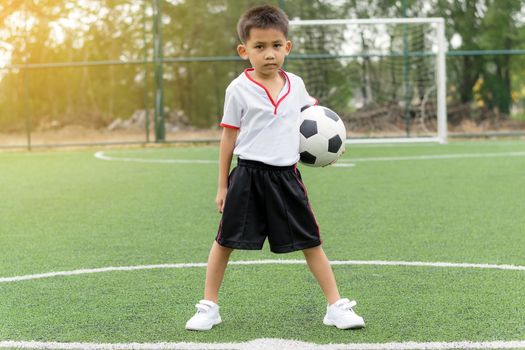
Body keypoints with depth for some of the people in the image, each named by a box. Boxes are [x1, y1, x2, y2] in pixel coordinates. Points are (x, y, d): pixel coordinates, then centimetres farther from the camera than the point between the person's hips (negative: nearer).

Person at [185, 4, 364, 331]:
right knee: (225, 241, 4)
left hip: (286, 176, 3)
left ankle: (336, 306, 13)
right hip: (248, 176, -3)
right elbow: (229, 138, 1)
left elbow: (310, 107, 28)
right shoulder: (239, 89, -5)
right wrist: (223, 186, 3)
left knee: (311, 242, 5)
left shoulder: (295, 84, 5)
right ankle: (209, 306, 19)